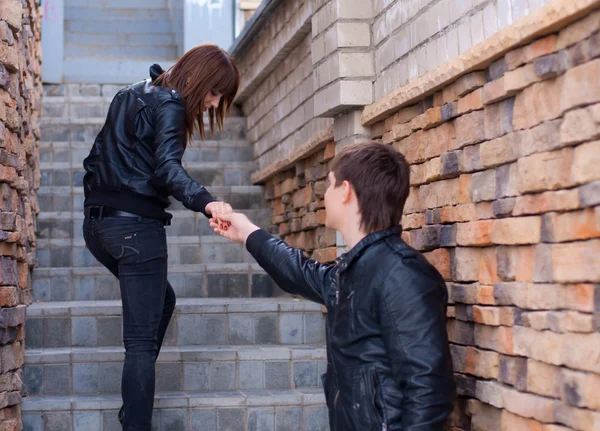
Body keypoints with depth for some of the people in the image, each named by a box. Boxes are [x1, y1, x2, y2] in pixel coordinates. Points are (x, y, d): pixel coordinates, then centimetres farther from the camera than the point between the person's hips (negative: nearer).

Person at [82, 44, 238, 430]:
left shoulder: (131, 95, 17)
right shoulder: (169, 104, -9)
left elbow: (96, 157, 22)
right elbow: (166, 167, -26)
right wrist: (205, 202, -40)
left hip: (98, 223, 9)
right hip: (136, 226, -9)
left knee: (161, 301, 24)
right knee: (142, 339, -5)